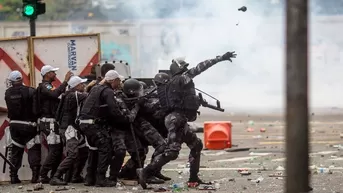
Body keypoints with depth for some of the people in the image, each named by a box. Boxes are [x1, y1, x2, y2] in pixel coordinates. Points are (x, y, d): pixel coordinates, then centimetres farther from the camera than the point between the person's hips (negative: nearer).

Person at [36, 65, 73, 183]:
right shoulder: (45, 87, -12)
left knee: (58, 149, 12)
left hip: (52, 122, 11)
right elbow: (55, 94, -32)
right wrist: (65, 81, -30)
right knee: (54, 149, -14)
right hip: (49, 122, -11)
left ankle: (54, 175, 13)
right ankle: (43, 176, -15)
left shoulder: (48, 86, 21)